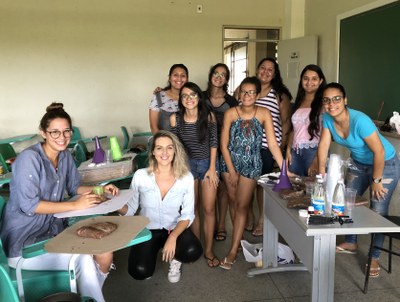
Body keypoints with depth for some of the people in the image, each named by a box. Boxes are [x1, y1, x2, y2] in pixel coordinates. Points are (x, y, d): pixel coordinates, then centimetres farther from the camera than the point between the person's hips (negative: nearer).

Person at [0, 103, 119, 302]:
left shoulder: (65, 156, 4)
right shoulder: (29, 158, -19)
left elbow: (74, 187, 16)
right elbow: (29, 205, -24)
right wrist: (75, 205, -25)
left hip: (54, 230, 7)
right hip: (24, 242, -7)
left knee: (105, 256, -8)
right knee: (83, 259, -26)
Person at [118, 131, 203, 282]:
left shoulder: (186, 177, -11)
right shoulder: (140, 175, -12)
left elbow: (187, 215, -8)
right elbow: (130, 209, -4)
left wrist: (173, 237, -25)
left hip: (176, 229, 0)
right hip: (147, 230, 0)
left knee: (192, 252, -30)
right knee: (140, 272, -22)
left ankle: (174, 258, 9)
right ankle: (154, 250, 15)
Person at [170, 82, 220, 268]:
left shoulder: (208, 116, -9)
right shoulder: (175, 118, -7)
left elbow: (213, 143, -5)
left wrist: (212, 168, -8)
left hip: (208, 164, -1)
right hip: (187, 164, 1)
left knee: (208, 209, 0)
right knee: (192, 208, 9)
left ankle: (208, 250, 12)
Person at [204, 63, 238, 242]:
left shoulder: (231, 102, 1)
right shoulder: (201, 97, 1)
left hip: (224, 148, 0)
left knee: (222, 186, 5)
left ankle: (221, 225, 17)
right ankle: (212, 222, 21)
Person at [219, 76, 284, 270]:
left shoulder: (263, 114, -12)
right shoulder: (231, 113, -10)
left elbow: (273, 144, -13)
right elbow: (224, 145, -8)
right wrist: (231, 172, -9)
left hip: (251, 165, -2)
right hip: (230, 162, 2)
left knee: (241, 206, 0)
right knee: (233, 202, 12)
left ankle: (233, 250, 5)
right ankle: (238, 239, 30)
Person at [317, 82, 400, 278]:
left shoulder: (359, 121, -34)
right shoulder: (327, 118, -14)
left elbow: (379, 152, -29)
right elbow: (323, 146, -10)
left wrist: (376, 181, -20)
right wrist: (321, 175, -11)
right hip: (359, 163, 7)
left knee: (378, 211, -6)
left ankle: (374, 257, 11)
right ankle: (350, 243, 33)